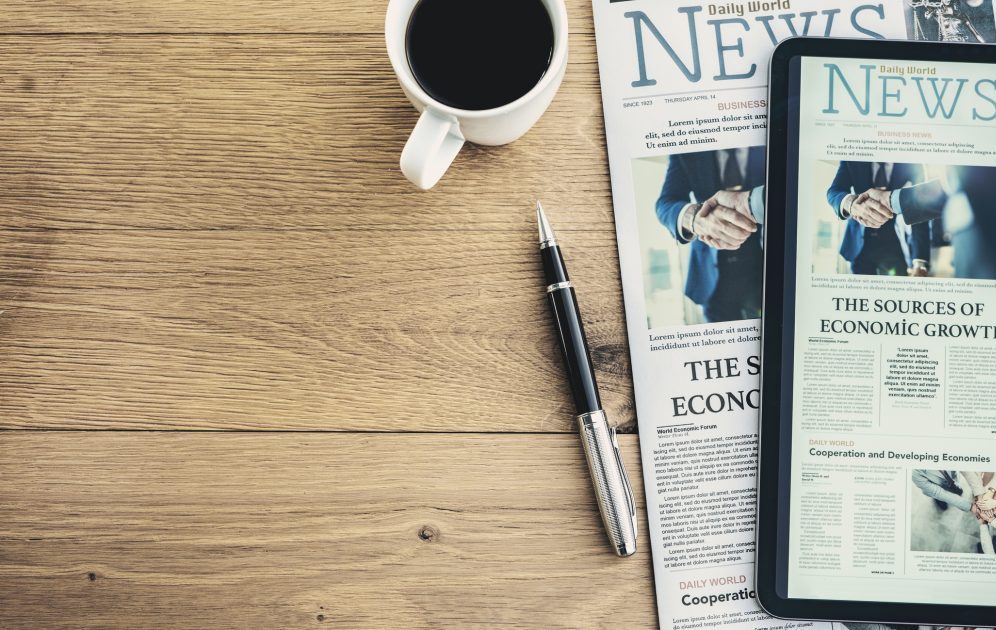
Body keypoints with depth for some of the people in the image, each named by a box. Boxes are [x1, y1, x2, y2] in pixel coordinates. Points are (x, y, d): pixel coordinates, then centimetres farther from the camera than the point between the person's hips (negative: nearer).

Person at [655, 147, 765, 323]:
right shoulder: (686, 152, -1)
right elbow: (665, 203, -12)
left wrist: (746, 203, -37)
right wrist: (695, 217, -37)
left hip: (763, 268, -1)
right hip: (715, 273, 1)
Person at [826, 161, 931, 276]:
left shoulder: (911, 166, -8)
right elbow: (833, 192, -20)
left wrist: (920, 263, -29)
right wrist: (852, 203, -46)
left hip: (895, 245, -1)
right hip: (860, 243, 1)